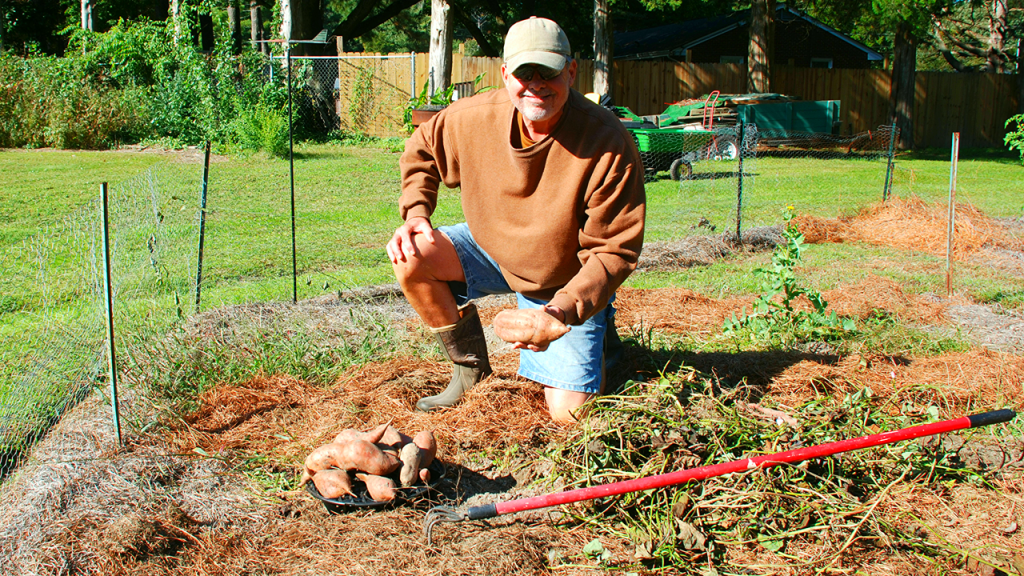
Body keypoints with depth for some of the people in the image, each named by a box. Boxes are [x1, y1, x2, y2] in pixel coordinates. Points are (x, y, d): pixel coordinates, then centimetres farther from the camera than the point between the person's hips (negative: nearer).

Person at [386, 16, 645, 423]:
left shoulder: (608, 145, -29)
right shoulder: (474, 117, -17)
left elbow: (614, 251, -25)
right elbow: (421, 150, 6)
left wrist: (563, 310, -37)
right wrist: (415, 215, -9)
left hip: (568, 285, -4)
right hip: (491, 251, 4)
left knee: (567, 413, -13)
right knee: (411, 257, -21)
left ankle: (598, 334, 24)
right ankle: (472, 372, 1)